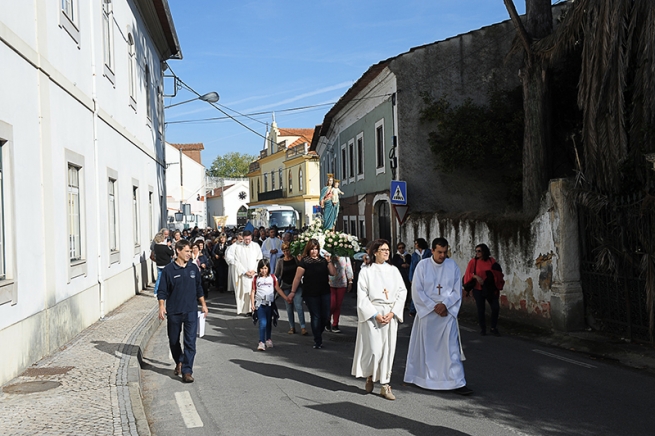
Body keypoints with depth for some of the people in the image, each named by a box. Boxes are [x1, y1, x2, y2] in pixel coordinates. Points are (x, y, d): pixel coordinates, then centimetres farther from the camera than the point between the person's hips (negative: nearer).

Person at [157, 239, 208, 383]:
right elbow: (162, 291, -3)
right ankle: (179, 362, 38)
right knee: (173, 341, 13)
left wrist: (203, 305, 14)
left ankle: (187, 371, -2)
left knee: (190, 341, -6)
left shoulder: (193, 269, 5)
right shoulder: (169, 270, -5)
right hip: (174, 312, -1)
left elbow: (199, 289, 16)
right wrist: (162, 307, -13)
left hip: (191, 311, 1)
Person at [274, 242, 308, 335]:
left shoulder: (296, 259, 0)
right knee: (289, 307, 7)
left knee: (298, 305, -12)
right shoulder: (280, 262, 3)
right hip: (286, 286, 2)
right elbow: (276, 274, 5)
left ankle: (303, 327, -10)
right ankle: (292, 327, 18)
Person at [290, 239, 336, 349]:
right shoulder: (304, 261, -4)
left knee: (326, 316, 2)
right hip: (311, 294, -4)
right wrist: (293, 291, -5)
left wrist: (329, 261, -6)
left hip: (324, 292, 4)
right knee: (315, 317, 1)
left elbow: (333, 273, 5)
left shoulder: (323, 260, 8)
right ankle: (318, 341, 13)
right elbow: (298, 277, -4)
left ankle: (318, 333, 28)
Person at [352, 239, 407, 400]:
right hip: (372, 314, -3)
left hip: (390, 315, 3)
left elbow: (402, 292, 4)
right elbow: (362, 296, -5)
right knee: (374, 349, -6)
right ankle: (369, 376, 23)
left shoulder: (393, 270, 8)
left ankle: (385, 386, 13)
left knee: (388, 349, 4)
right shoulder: (366, 271, -1)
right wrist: (375, 315, -13)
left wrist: (392, 313, -8)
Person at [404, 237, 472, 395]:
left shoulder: (452, 266, 0)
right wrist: (434, 307, -13)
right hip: (426, 313, -1)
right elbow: (417, 291, -7)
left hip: (447, 313, 1)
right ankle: (423, 378, 25)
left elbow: (457, 291, 1)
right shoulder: (422, 265, -5)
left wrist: (444, 304, -14)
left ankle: (457, 382, 0)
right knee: (426, 347, 9)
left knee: (451, 347, -3)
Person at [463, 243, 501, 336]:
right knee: (481, 310, 4)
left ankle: (494, 328, 10)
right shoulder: (473, 261, -5)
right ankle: (483, 329, 19)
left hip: (490, 289, 1)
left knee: (496, 307, -7)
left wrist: (497, 288, 4)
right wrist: (476, 277, -27)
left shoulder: (491, 261, 0)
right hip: (478, 289, -1)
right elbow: (468, 274, -8)